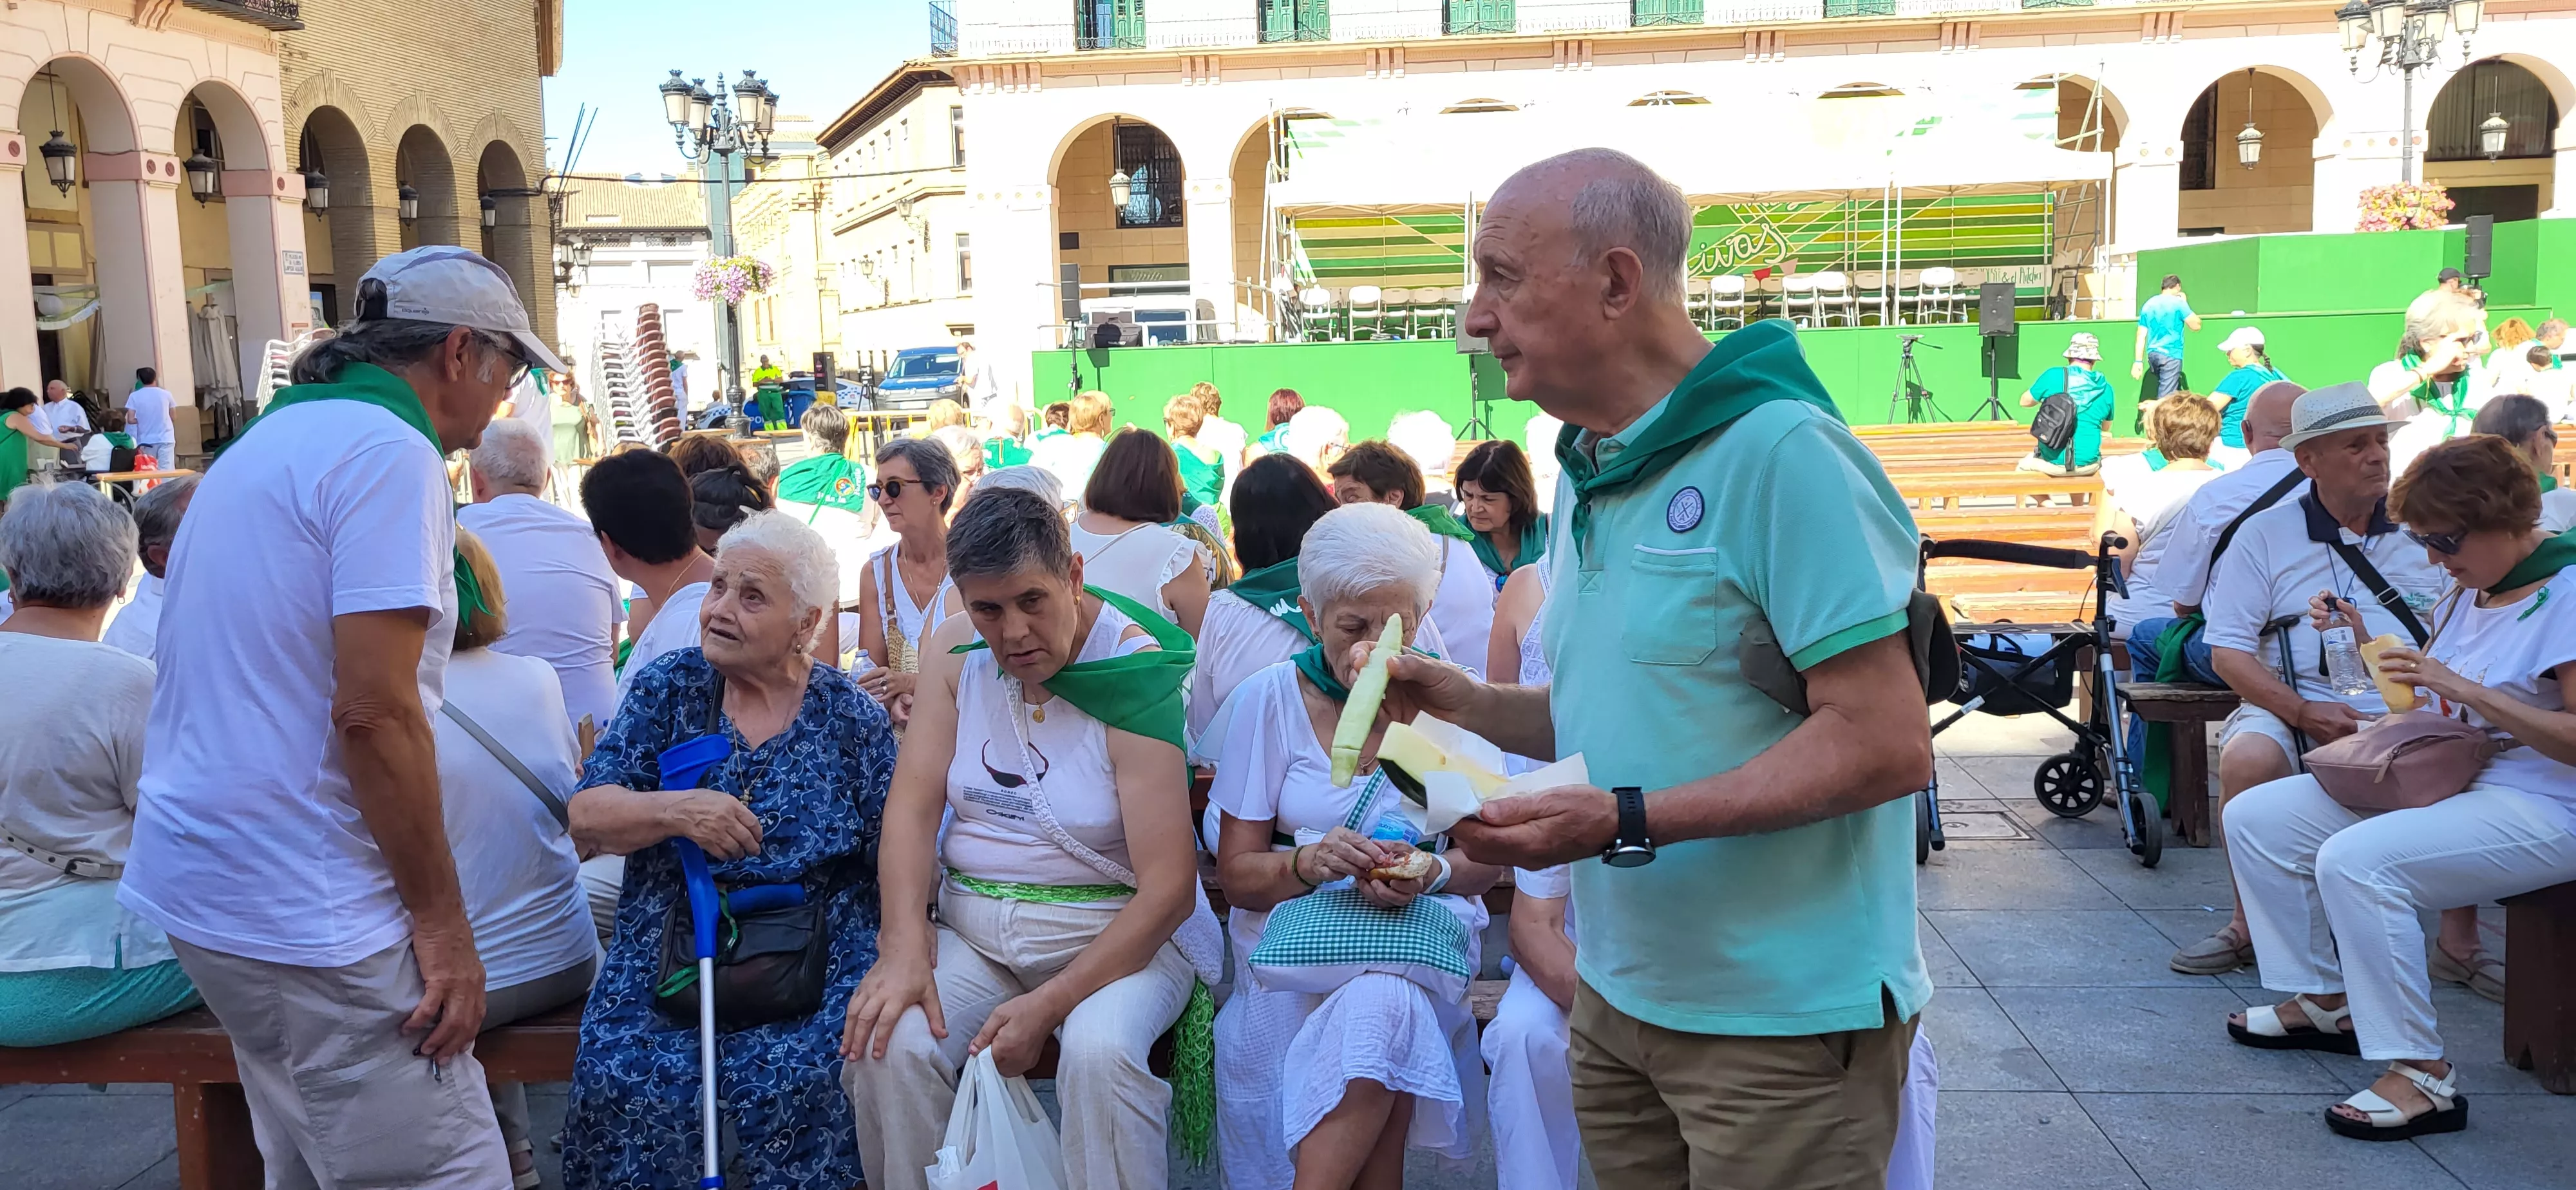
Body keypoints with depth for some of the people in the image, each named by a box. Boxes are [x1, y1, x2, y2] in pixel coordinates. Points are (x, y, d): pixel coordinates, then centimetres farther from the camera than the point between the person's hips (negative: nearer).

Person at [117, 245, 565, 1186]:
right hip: (301, 905, -10)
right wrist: (442, 920, -15)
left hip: (200, 879, 10)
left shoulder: (274, 437, 16)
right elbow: (374, 712, -21)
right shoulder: (389, 451, -14)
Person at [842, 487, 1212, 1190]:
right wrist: (903, 949, -20)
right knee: (889, 1044, -22)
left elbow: (1168, 888, -19)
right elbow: (914, 801, -4)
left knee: (1100, 1050, -34)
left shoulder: (1136, 674, -16)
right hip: (972, 926, 4)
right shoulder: (957, 649, 1)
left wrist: (1049, 1005, -24)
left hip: (1115, 929, -4)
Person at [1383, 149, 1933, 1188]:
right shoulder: (1585, 476, 9)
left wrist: (1626, 823, -26)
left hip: (1781, 1016, -8)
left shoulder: (1778, 451, -18)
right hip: (1617, 998, 8)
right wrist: (1468, 705, 1)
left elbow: (1888, 744, -22)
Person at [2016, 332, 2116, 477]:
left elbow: (2025, 401, 4)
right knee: (2101, 464, 38)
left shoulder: (2053, 375, -10)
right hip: (2088, 466, 2)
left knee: (2021, 468, 29)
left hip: (2052, 464, -2)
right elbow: (2106, 426, 15)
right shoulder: (2105, 388, 0)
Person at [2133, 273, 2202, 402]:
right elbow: (2196, 325, -2)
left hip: (2152, 354, 6)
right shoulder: (2178, 303, -6)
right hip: (2171, 355, -6)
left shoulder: (2148, 305, 11)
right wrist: (2185, 302, 9)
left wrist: (2138, 361, 9)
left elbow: (2141, 337, 8)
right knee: (2166, 396, -9)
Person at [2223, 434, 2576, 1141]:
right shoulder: (2470, 588, 12)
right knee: (2256, 817, 2)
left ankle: (2423, 1076, -25)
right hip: (2441, 779, 10)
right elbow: (2428, 698, 14)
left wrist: (2464, 688, -29)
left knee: (2357, 859, -34)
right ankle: (2324, 1001, 11)